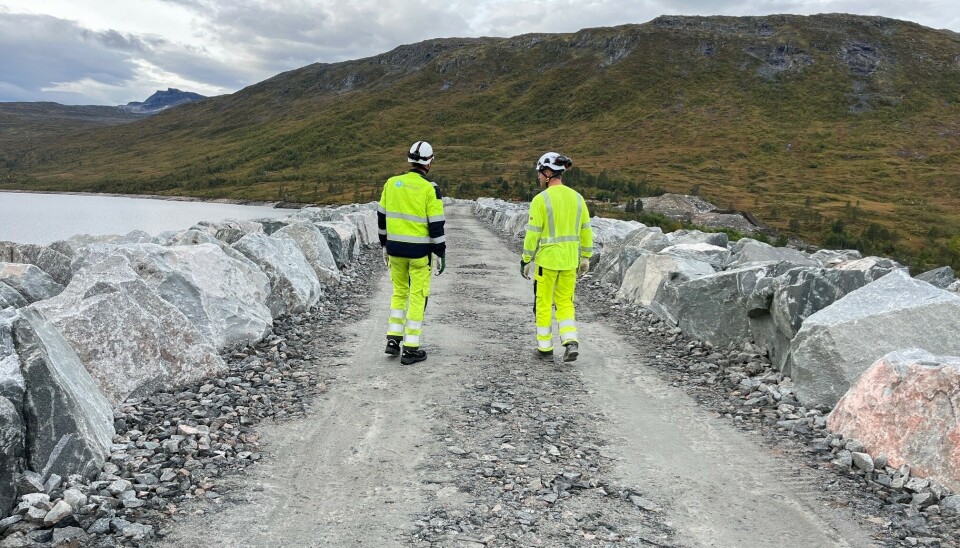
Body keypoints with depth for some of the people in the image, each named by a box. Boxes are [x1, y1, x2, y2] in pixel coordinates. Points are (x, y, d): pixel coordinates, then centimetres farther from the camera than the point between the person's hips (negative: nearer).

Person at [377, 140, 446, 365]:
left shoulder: (391, 183, 2)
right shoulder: (429, 189, -11)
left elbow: (382, 217, 9)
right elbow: (436, 225, -12)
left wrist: (384, 245, 19)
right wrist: (440, 254, -4)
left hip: (395, 248, 4)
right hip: (419, 250, -4)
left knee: (399, 292, 20)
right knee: (417, 297, 5)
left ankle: (393, 340, 18)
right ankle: (410, 349, 8)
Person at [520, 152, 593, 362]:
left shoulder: (541, 199, -12)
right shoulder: (576, 197, 4)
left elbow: (533, 233, -12)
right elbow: (586, 231, 8)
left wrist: (525, 260, -3)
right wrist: (585, 257, 17)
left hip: (546, 259, -5)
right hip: (570, 260, 5)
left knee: (543, 303, 9)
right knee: (565, 302, 16)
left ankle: (545, 348, 16)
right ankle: (571, 341, 0)